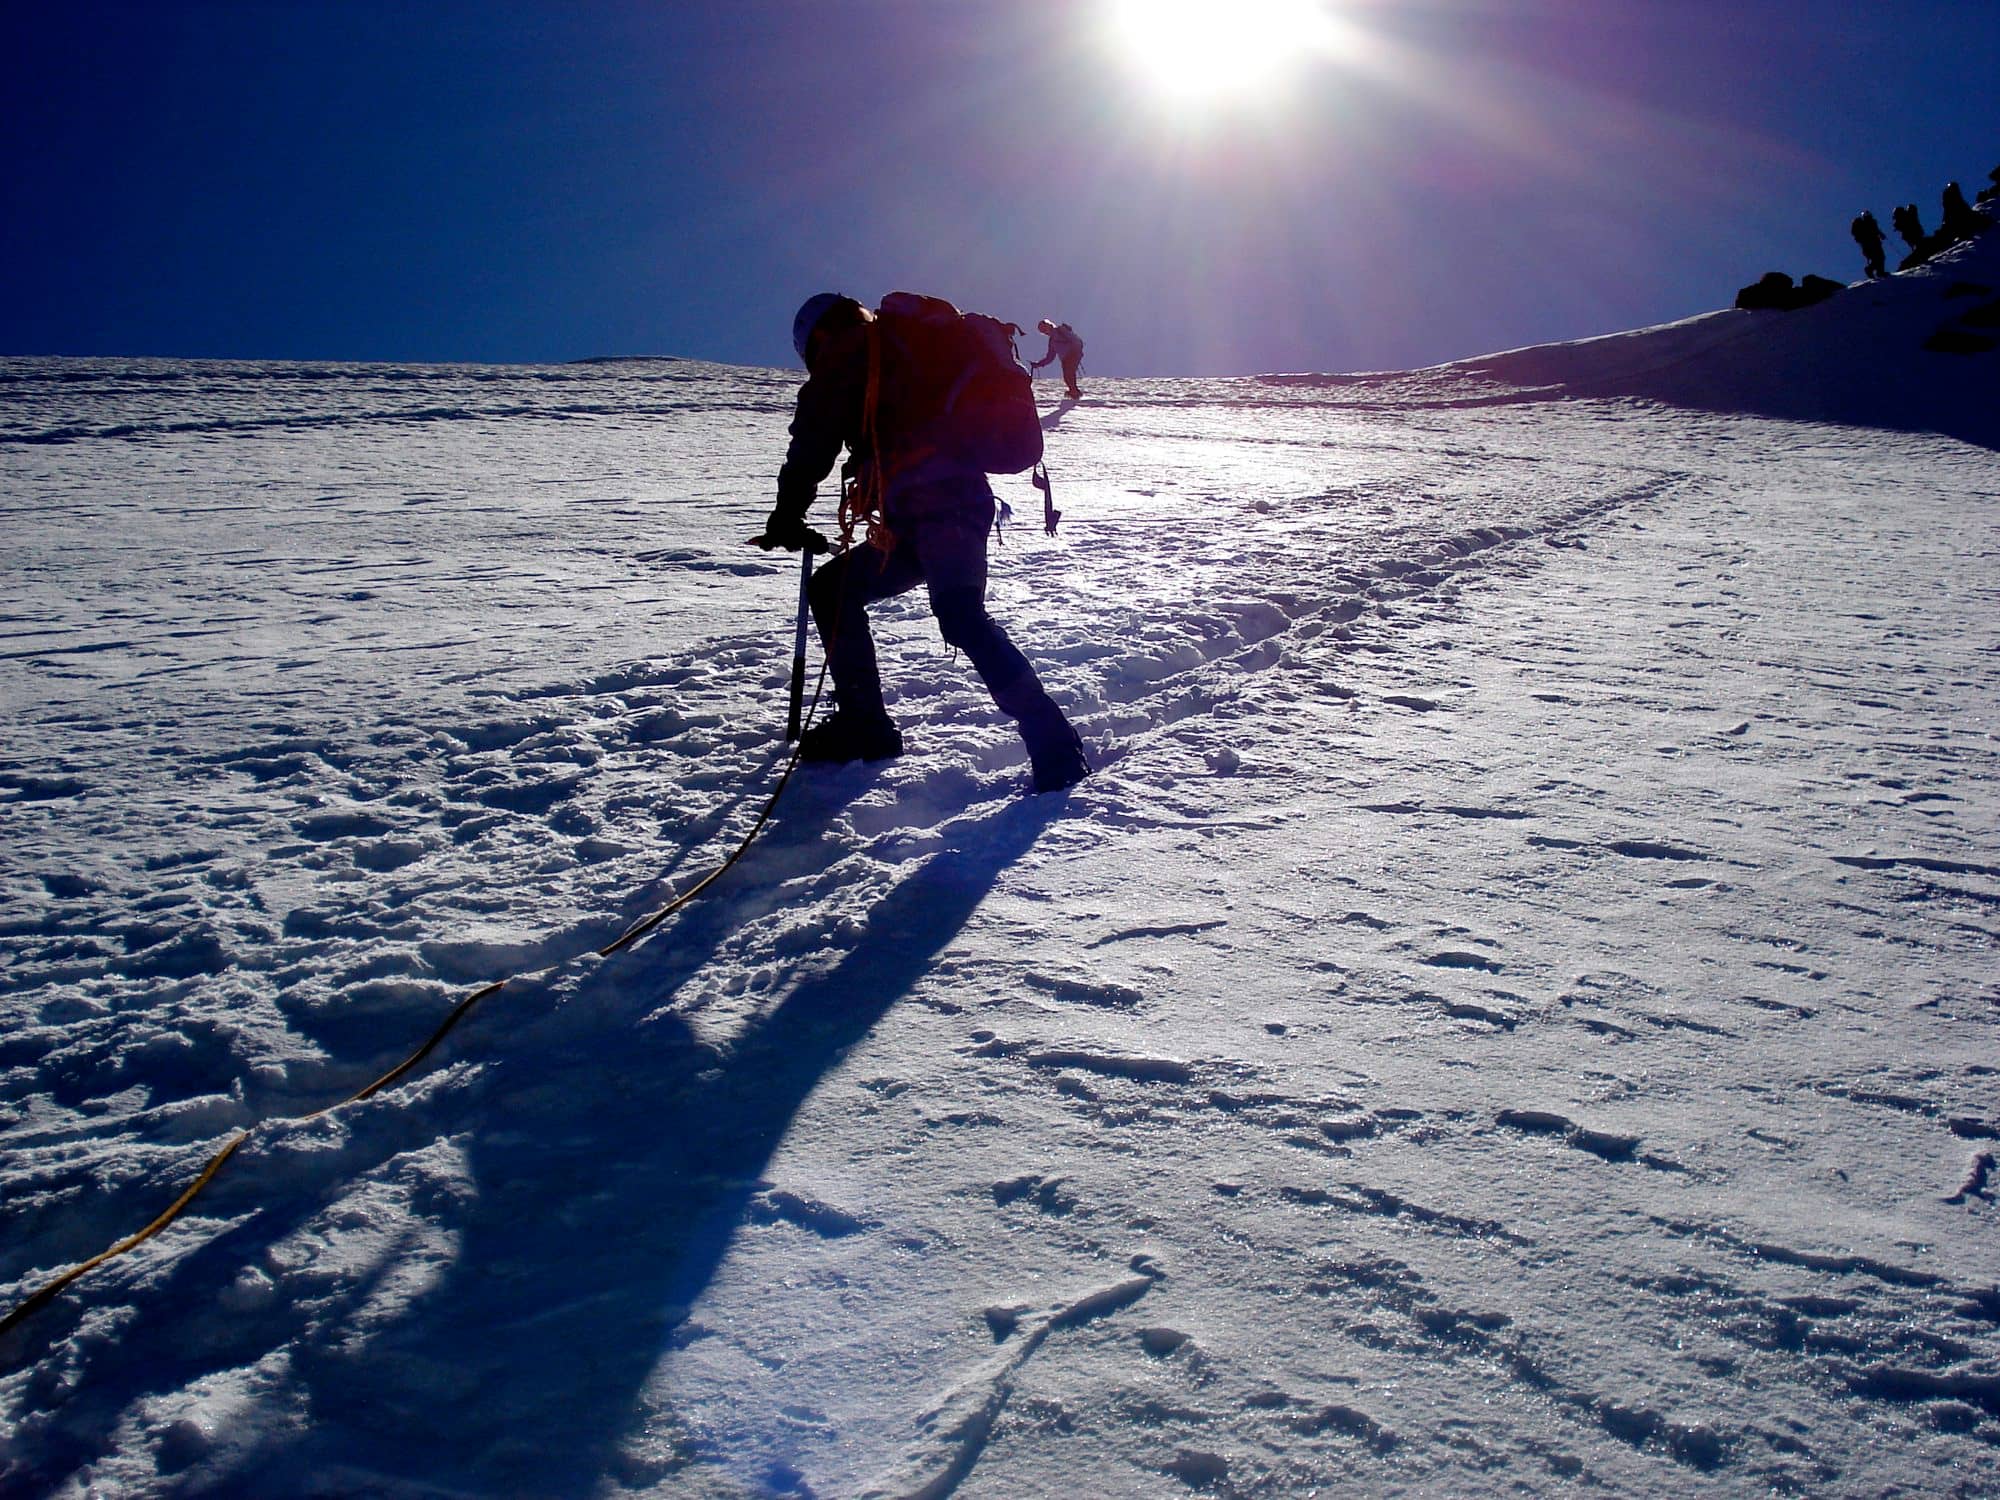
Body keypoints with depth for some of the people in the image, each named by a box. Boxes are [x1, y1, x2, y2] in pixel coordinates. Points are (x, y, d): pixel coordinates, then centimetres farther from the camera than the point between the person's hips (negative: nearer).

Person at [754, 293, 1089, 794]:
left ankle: (1053, 744, -33)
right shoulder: (903, 349, 34)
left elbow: (814, 442, 3)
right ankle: (863, 725, 17)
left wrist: (787, 518, 9)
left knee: (960, 616, -27)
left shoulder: (848, 350, 8)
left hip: (937, 502, -10)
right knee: (830, 589, 17)